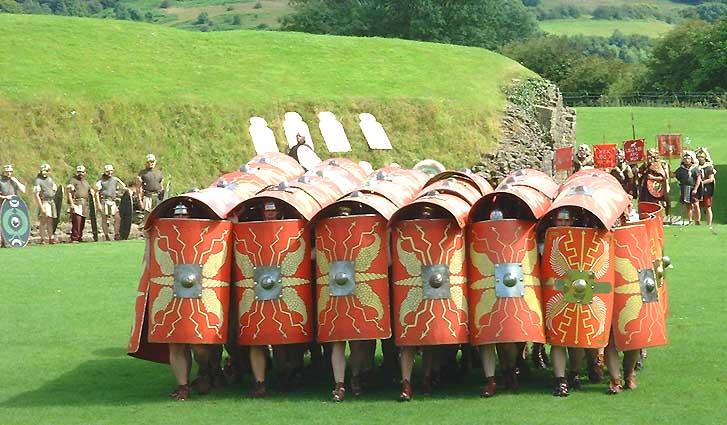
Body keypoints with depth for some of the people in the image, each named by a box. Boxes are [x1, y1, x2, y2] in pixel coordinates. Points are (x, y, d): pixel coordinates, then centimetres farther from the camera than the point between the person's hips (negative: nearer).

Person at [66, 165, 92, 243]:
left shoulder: (86, 182, 23)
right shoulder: (72, 180, 1)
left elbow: (90, 193, 29)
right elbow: (68, 192, -6)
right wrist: (71, 203, -16)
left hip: (85, 204, 7)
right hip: (76, 204, -7)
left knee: (82, 223, 4)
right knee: (77, 221, -16)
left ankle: (79, 238, 10)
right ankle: (74, 239, -16)